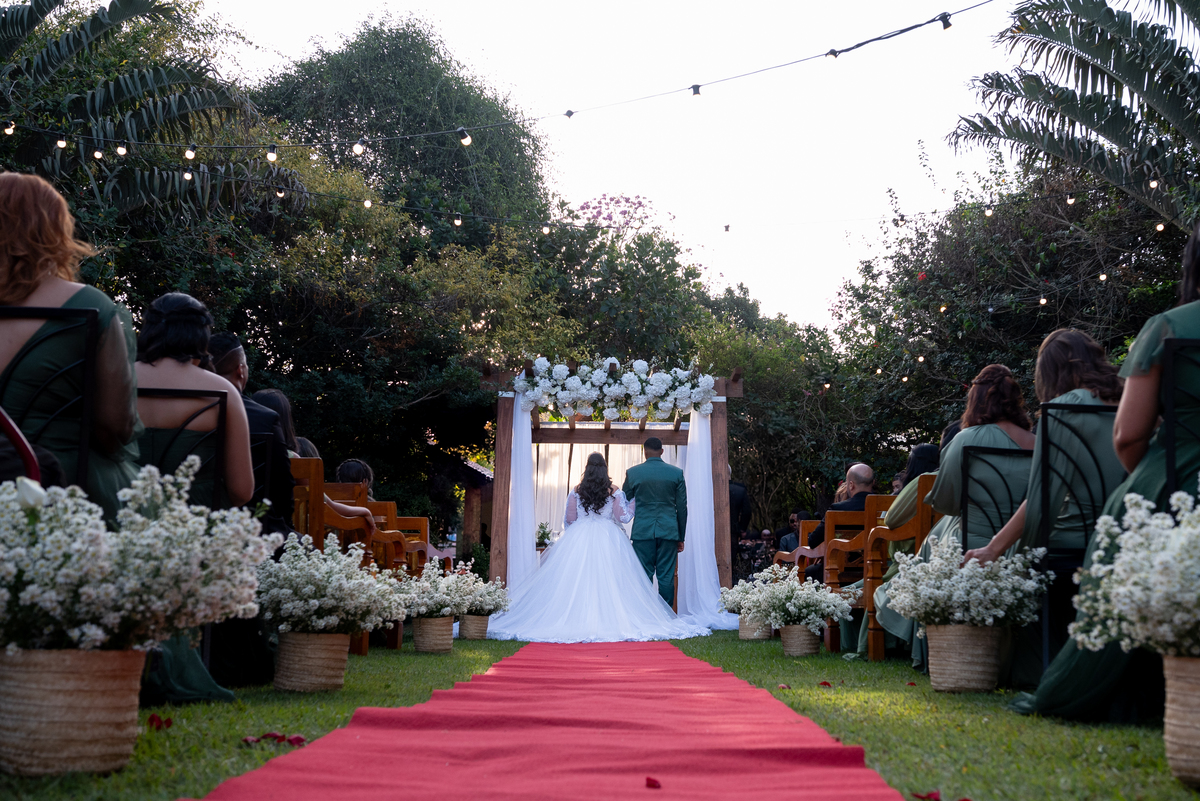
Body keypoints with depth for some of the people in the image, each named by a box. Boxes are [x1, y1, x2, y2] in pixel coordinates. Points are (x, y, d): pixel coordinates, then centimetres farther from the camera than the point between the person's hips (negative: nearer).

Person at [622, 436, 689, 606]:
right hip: (669, 531, 1)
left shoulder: (632, 472, 1)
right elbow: (682, 508, 6)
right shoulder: (676, 473, 3)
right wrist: (681, 537, 12)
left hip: (642, 530, -1)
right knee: (666, 577, 3)